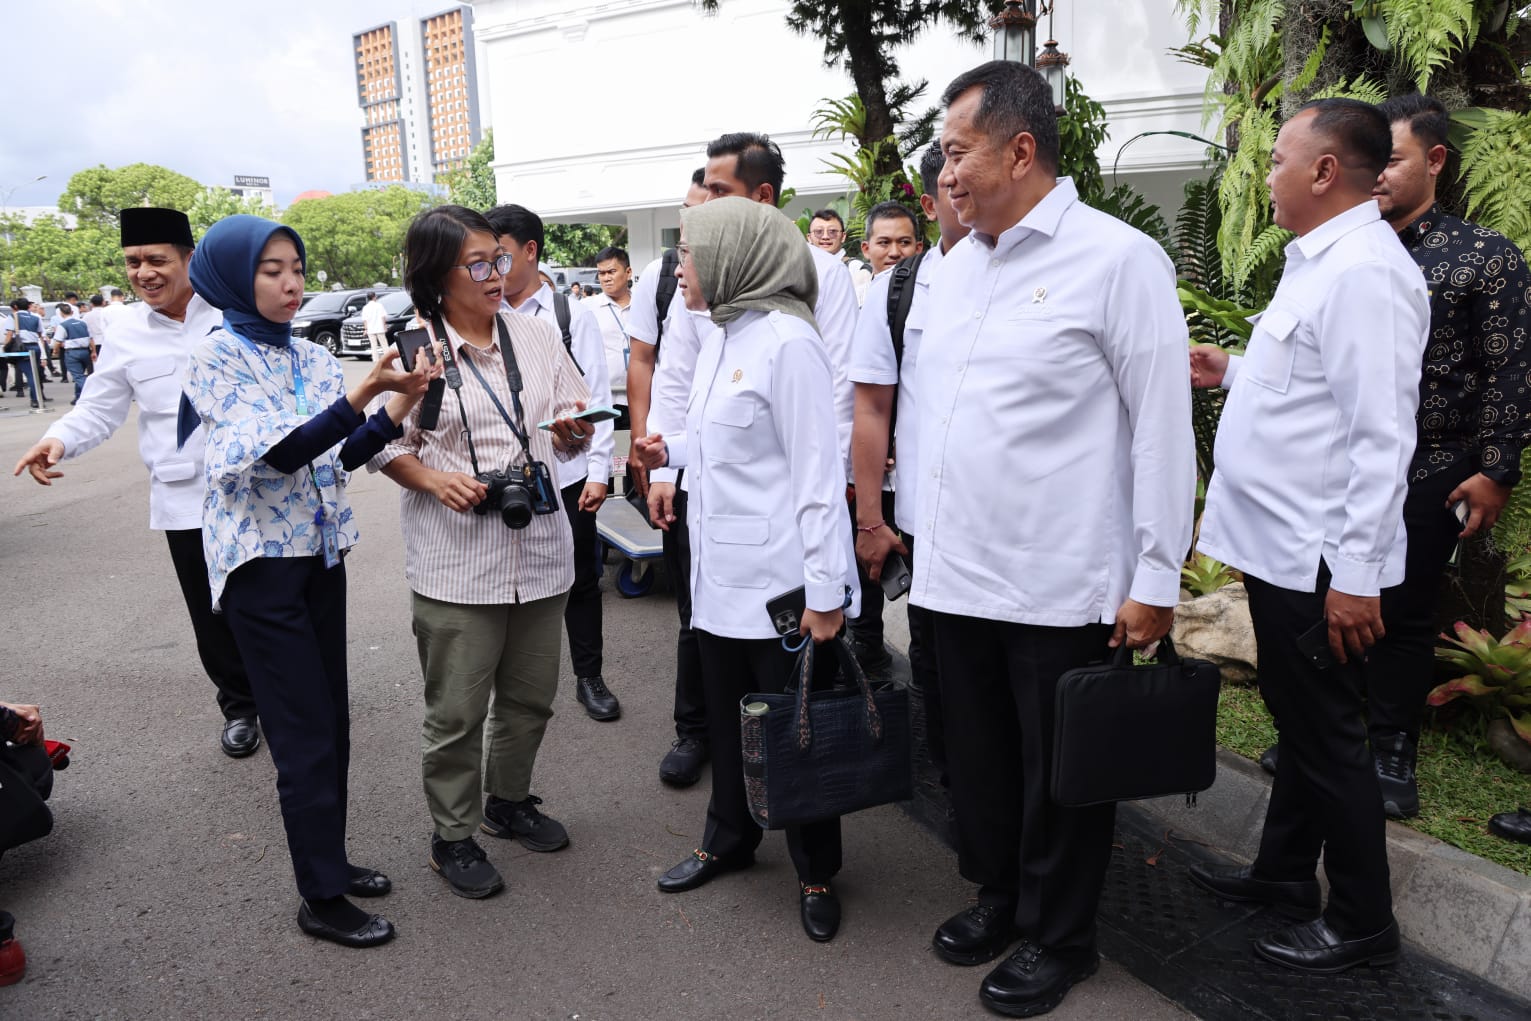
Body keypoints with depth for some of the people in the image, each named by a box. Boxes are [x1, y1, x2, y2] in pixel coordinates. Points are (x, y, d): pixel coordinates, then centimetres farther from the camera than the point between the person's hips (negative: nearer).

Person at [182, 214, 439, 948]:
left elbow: (342, 454, 5)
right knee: (306, 734, -1)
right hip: (260, 559, -6)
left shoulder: (314, 360, 8)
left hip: (321, 552, 6)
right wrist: (364, 393, -34)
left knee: (332, 722, 13)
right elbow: (279, 453, -23)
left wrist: (398, 406, -12)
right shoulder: (217, 357, -10)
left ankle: (329, 860, 30)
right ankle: (321, 899, 12)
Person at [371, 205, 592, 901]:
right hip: (455, 559, -4)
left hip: (537, 545, 4)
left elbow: (573, 436, 9)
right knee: (456, 712, 5)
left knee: (530, 696, 17)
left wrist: (575, 435, -14)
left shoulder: (537, 335, 6)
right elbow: (385, 446, 1)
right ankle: (452, 836, 26)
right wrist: (434, 480, -17)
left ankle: (509, 802, 40)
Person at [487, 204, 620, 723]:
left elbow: (597, 397, -2)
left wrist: (598, 471, -7)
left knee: (580, 579, 10)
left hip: (566, 473, -1)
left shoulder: (571, 315, -2)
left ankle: (590, 677, 27)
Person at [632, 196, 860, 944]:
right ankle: (728, 840, 39)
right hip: (720, 573, 8)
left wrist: (825, 591, -20)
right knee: (726, 715, 20)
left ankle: (815, 873, 26)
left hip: (782, 581, -8)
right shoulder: (718, 337, 11)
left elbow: (818, 471, -19)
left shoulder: (786, 342, -16)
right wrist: (670, 451, 6)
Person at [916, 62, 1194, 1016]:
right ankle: (999, 894, 41)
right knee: (980, 754, 19)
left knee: (1061, 774, 10)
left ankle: (1060, 937, 31)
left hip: (1060, 582, -6)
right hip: (957, 570, 6)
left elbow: (1164, 429, -10)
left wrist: (1157, 579, -10)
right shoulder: (955, 263, 10)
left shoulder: (1118, 258, -10)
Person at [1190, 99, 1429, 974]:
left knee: (1328, 736, 5)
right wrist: (1234, 371, 17)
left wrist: (1356, 575, -23)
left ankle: (1362, 921, 23)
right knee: (1298, 720, 21)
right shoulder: (1320, 261, 12)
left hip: (1317, 559, -10)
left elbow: (1381, 435, -23)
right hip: (1280, 543, 10)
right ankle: (1284, 871, 38)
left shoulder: (1364, 272, -19)